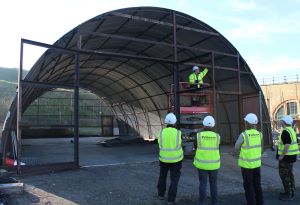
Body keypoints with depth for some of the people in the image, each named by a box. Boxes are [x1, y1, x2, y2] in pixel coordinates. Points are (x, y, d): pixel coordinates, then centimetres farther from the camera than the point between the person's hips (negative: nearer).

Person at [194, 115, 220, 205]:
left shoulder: (199, 135, -11)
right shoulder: (217, 136, -8)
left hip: (202, 163, -1)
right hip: (213, 164, 1)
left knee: (203, 184, 9)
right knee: (213, 184, 14)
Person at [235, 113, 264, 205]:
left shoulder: (243, 135, -20)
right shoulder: (259, 134, -3)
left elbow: (237, 148, -6)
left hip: (246, 164, -6)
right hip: (256, 163, 6)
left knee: (248, 185, 6)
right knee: (257, 184, 17)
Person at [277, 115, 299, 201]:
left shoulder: (285, 131, -20)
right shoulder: (291, 130, 11)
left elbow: (287, 145, -28)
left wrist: (282, 155, -22)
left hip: (286, 156, -10)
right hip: (291, 156, 10)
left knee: (284, 175, -2)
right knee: (289, 174, 18)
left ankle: (288, 195, 5)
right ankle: (291, 192, 27)